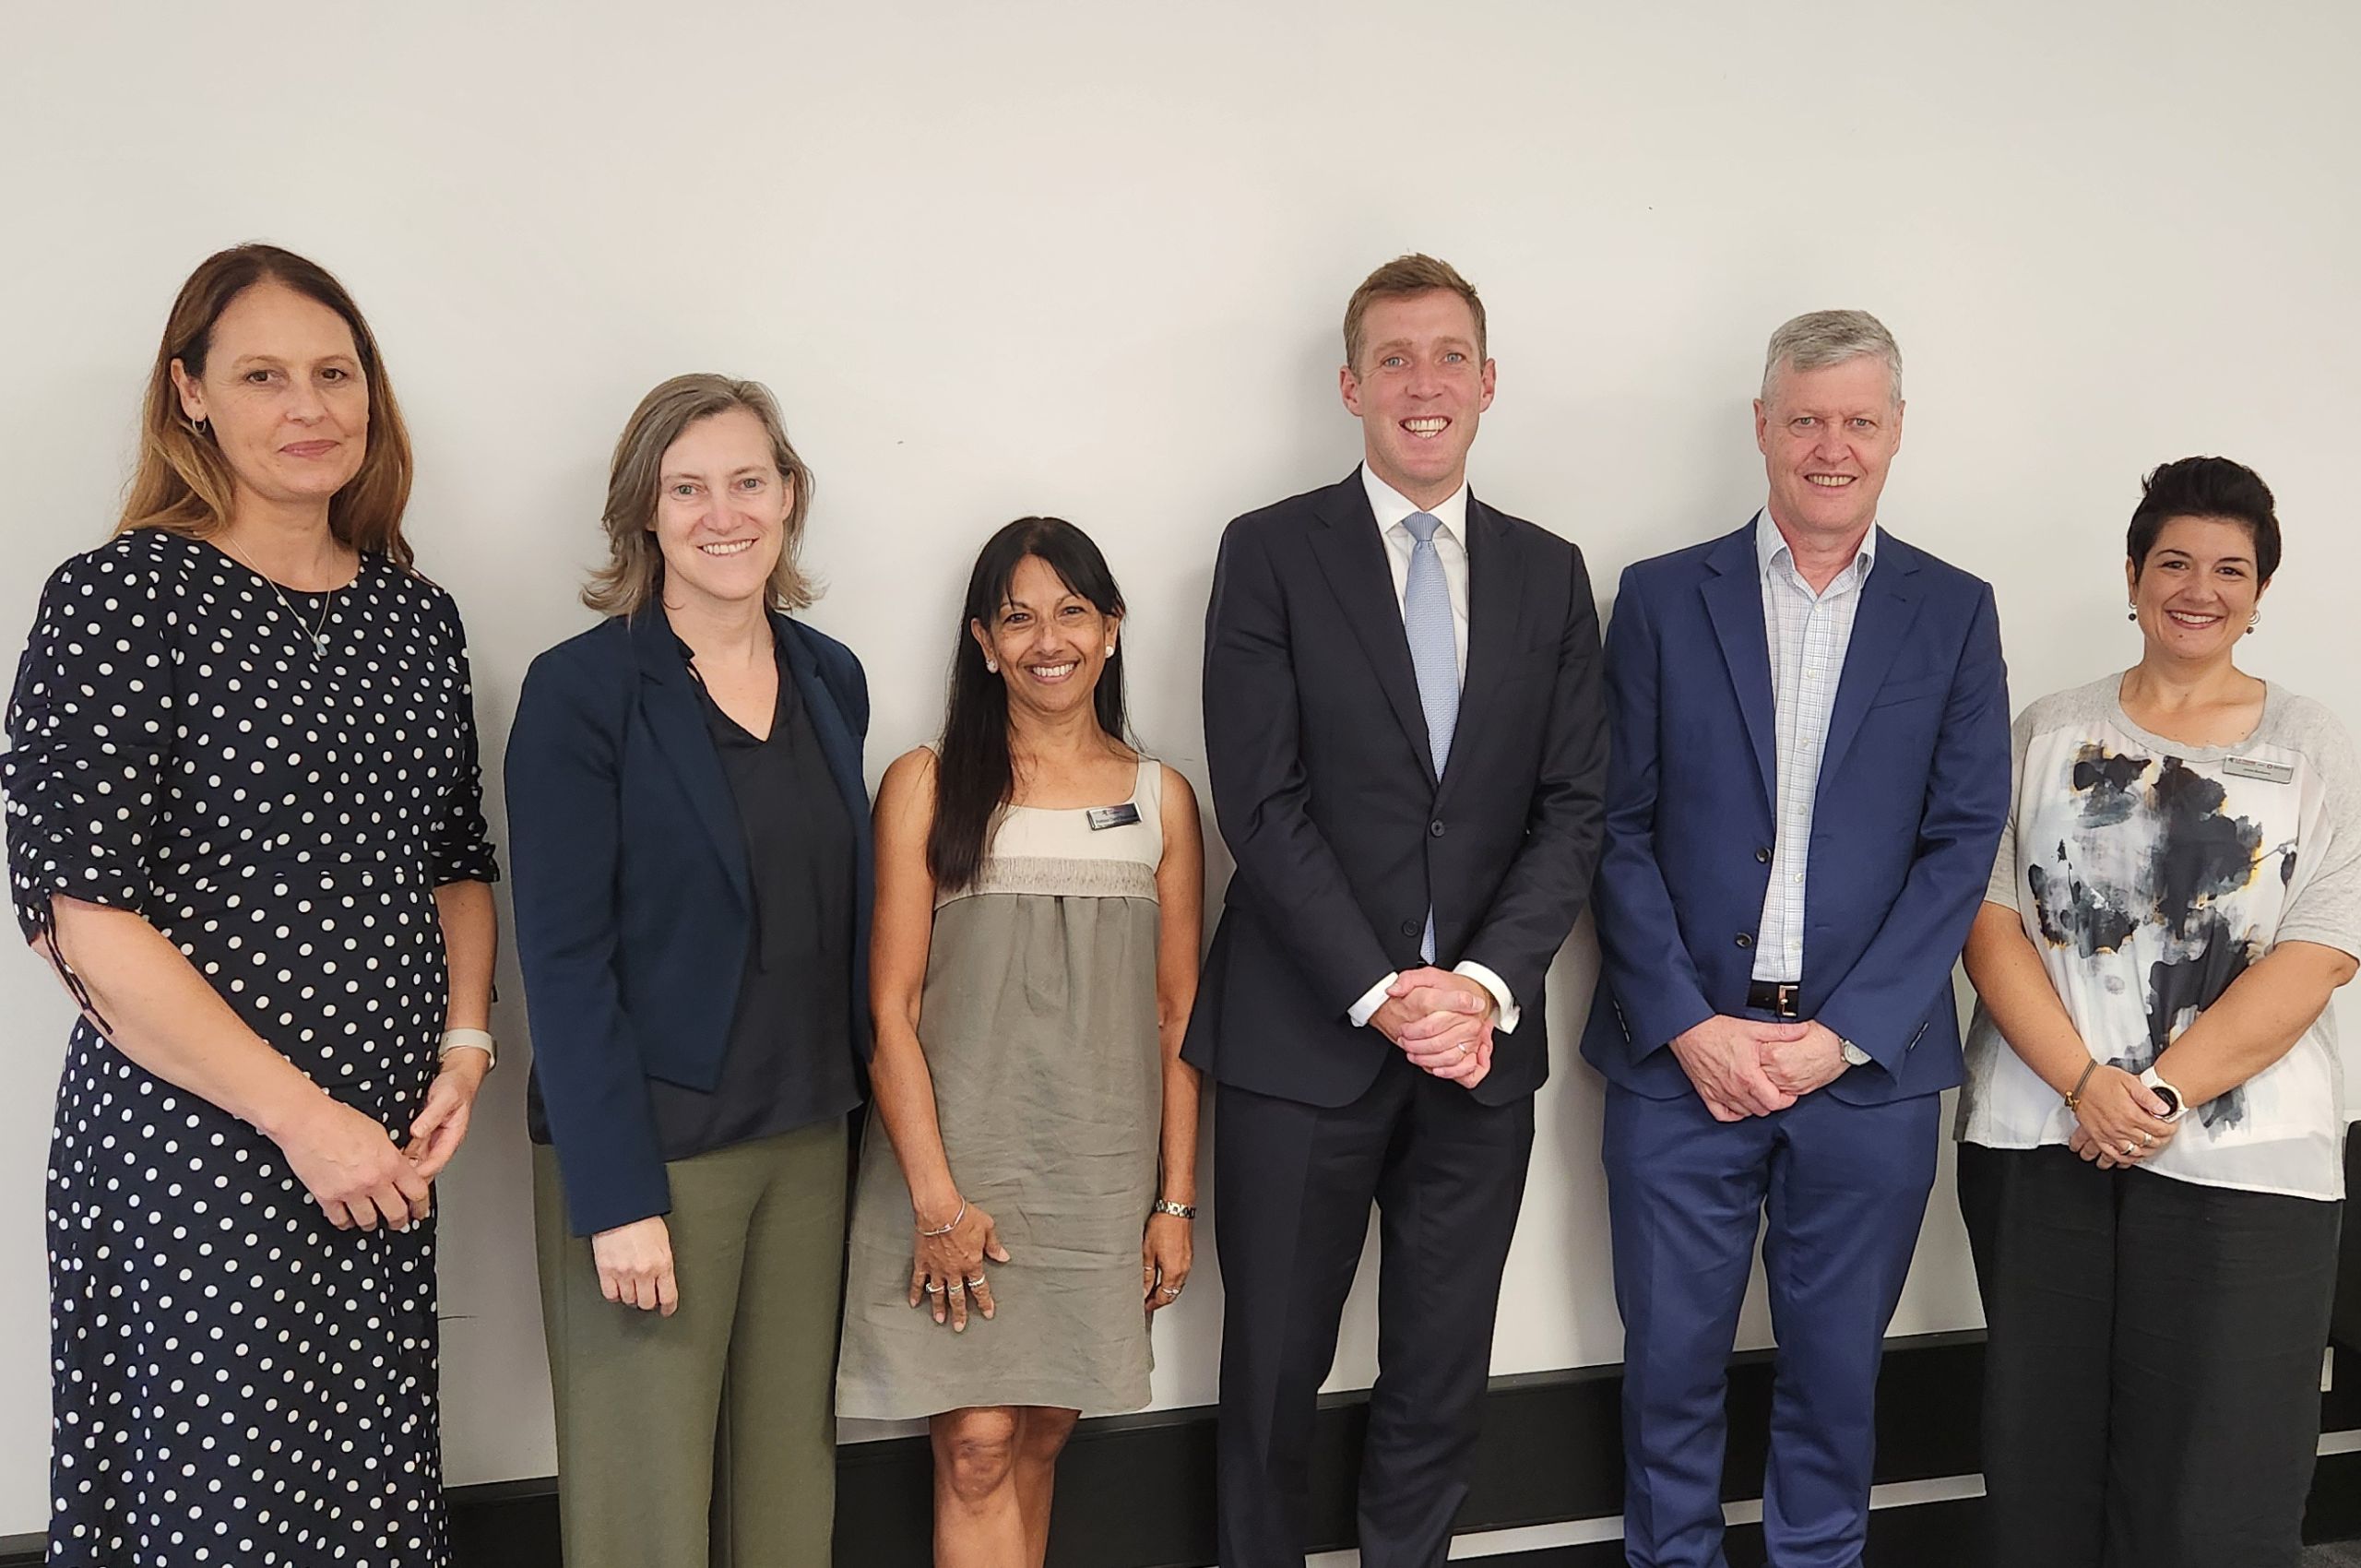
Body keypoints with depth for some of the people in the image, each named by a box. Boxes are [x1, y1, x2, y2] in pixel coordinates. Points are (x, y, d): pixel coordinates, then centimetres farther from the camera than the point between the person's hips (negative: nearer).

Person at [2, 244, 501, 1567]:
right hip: (193, 1152, -5)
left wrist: (464, 1053, 1)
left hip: (387, 1154, 5)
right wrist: (303, 1118, -15)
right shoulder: (121, 599, -8)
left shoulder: (417, 614, 10)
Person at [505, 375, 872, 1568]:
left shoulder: (830, 679, 8)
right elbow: (564, 957, -12)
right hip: (649, 1146, -5)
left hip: (806, 1142, 5)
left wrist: (863, 1111, 9)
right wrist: (618, 1197, -16)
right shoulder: (581, 689, -9)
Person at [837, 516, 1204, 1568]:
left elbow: (1177, 1016, 9)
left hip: (1101, 1170, 2)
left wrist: (1176, 1200, 5)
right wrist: (936, 1195, -11)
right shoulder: (926, 788, 1)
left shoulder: (1162, 799, 8)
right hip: (956, 1157, -2)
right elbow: (890, 1006, -3)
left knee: (1039, 1440, 10)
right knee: (976, 1448, -5)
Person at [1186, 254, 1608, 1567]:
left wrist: (1487, 983, -11)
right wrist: (1380, 993, -14)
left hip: (1483, 1040, 3)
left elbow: (1575, 808, 4)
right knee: (1275, 1373, 8)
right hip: (1305, 1040, -3)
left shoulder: (1550, 573, 10)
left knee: (1443, 1378, 12)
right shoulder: (1272, 554, -1)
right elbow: (1263, 803, -8)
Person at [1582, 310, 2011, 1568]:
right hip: (1681, 1056, 0)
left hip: (1869, 1065, 1)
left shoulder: (1953, 613, 5)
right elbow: (1621, 829, -1)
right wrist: (1690, 1025, -10)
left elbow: (1962, 840, 0)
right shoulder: (1661, 599, 3)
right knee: (1670, 1361, 9)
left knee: (1837, 1366, 12)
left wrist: (1843, 1033, -9)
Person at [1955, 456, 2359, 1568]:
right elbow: (1990, 921, 2)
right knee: (2038, 1464, 7)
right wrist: (2083, 1083, -12)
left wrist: (2163, 1093, -14)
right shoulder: (2050, 734, 9)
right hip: (2038, 1144, 2)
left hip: (2239, 1167, -1)